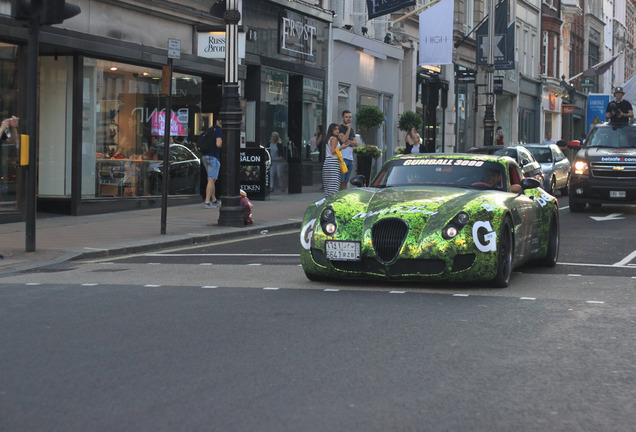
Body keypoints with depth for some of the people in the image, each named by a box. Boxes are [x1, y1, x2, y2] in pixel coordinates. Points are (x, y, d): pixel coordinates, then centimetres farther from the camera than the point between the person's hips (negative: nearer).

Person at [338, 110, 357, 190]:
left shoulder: (352, 130, 20)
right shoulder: (340, 128, -2)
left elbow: (356, 143, 10)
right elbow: (343, 139, -17)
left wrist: (348, 141, -8)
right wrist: (348, 128, -9)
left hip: (350, 158, 7)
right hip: (342, 158, -7)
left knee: (346, 181, 9)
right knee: (340, 181, -11)